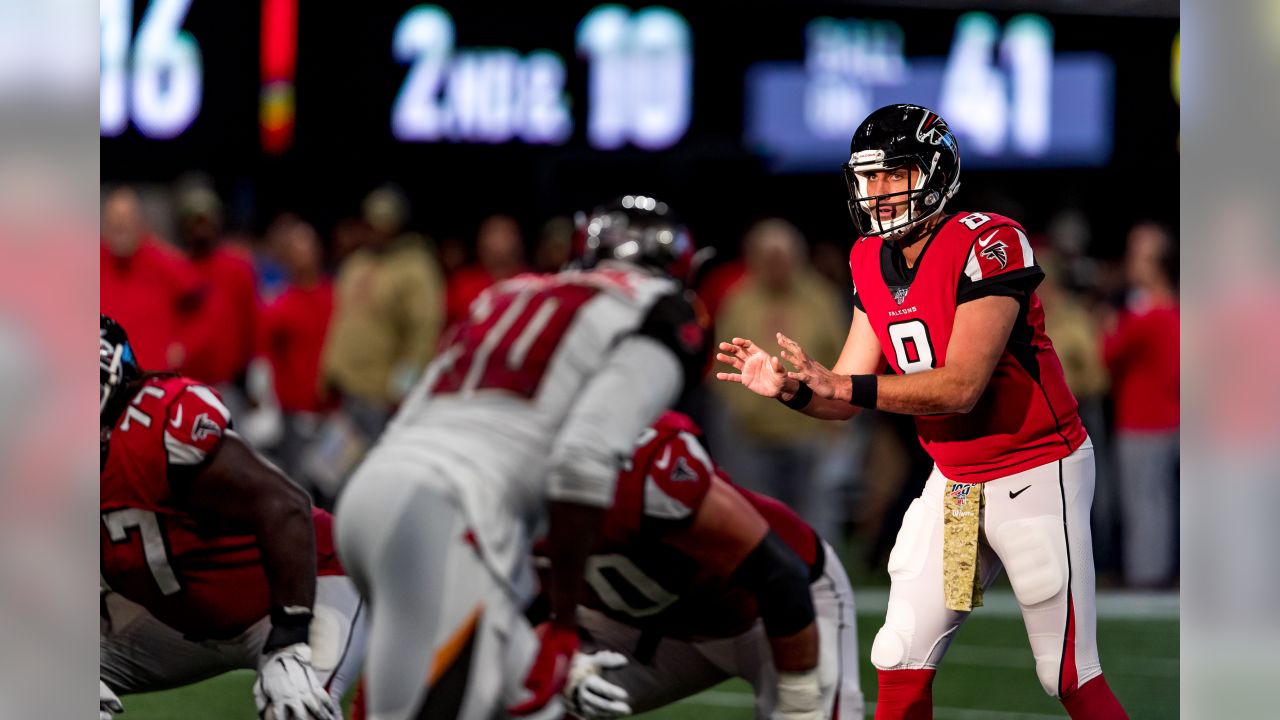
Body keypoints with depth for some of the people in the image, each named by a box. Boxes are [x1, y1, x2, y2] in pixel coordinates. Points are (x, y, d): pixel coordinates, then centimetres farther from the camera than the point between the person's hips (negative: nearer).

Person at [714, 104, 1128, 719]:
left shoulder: (988, 244, -21)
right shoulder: (873, 262, 3)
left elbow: (960, 386, -27)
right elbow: (846, 396, 4)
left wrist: (839, 385, -28)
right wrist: (791, 388, -18)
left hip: (1035, 476, -7)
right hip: (953, 482, 7)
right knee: (900, 666, 5)